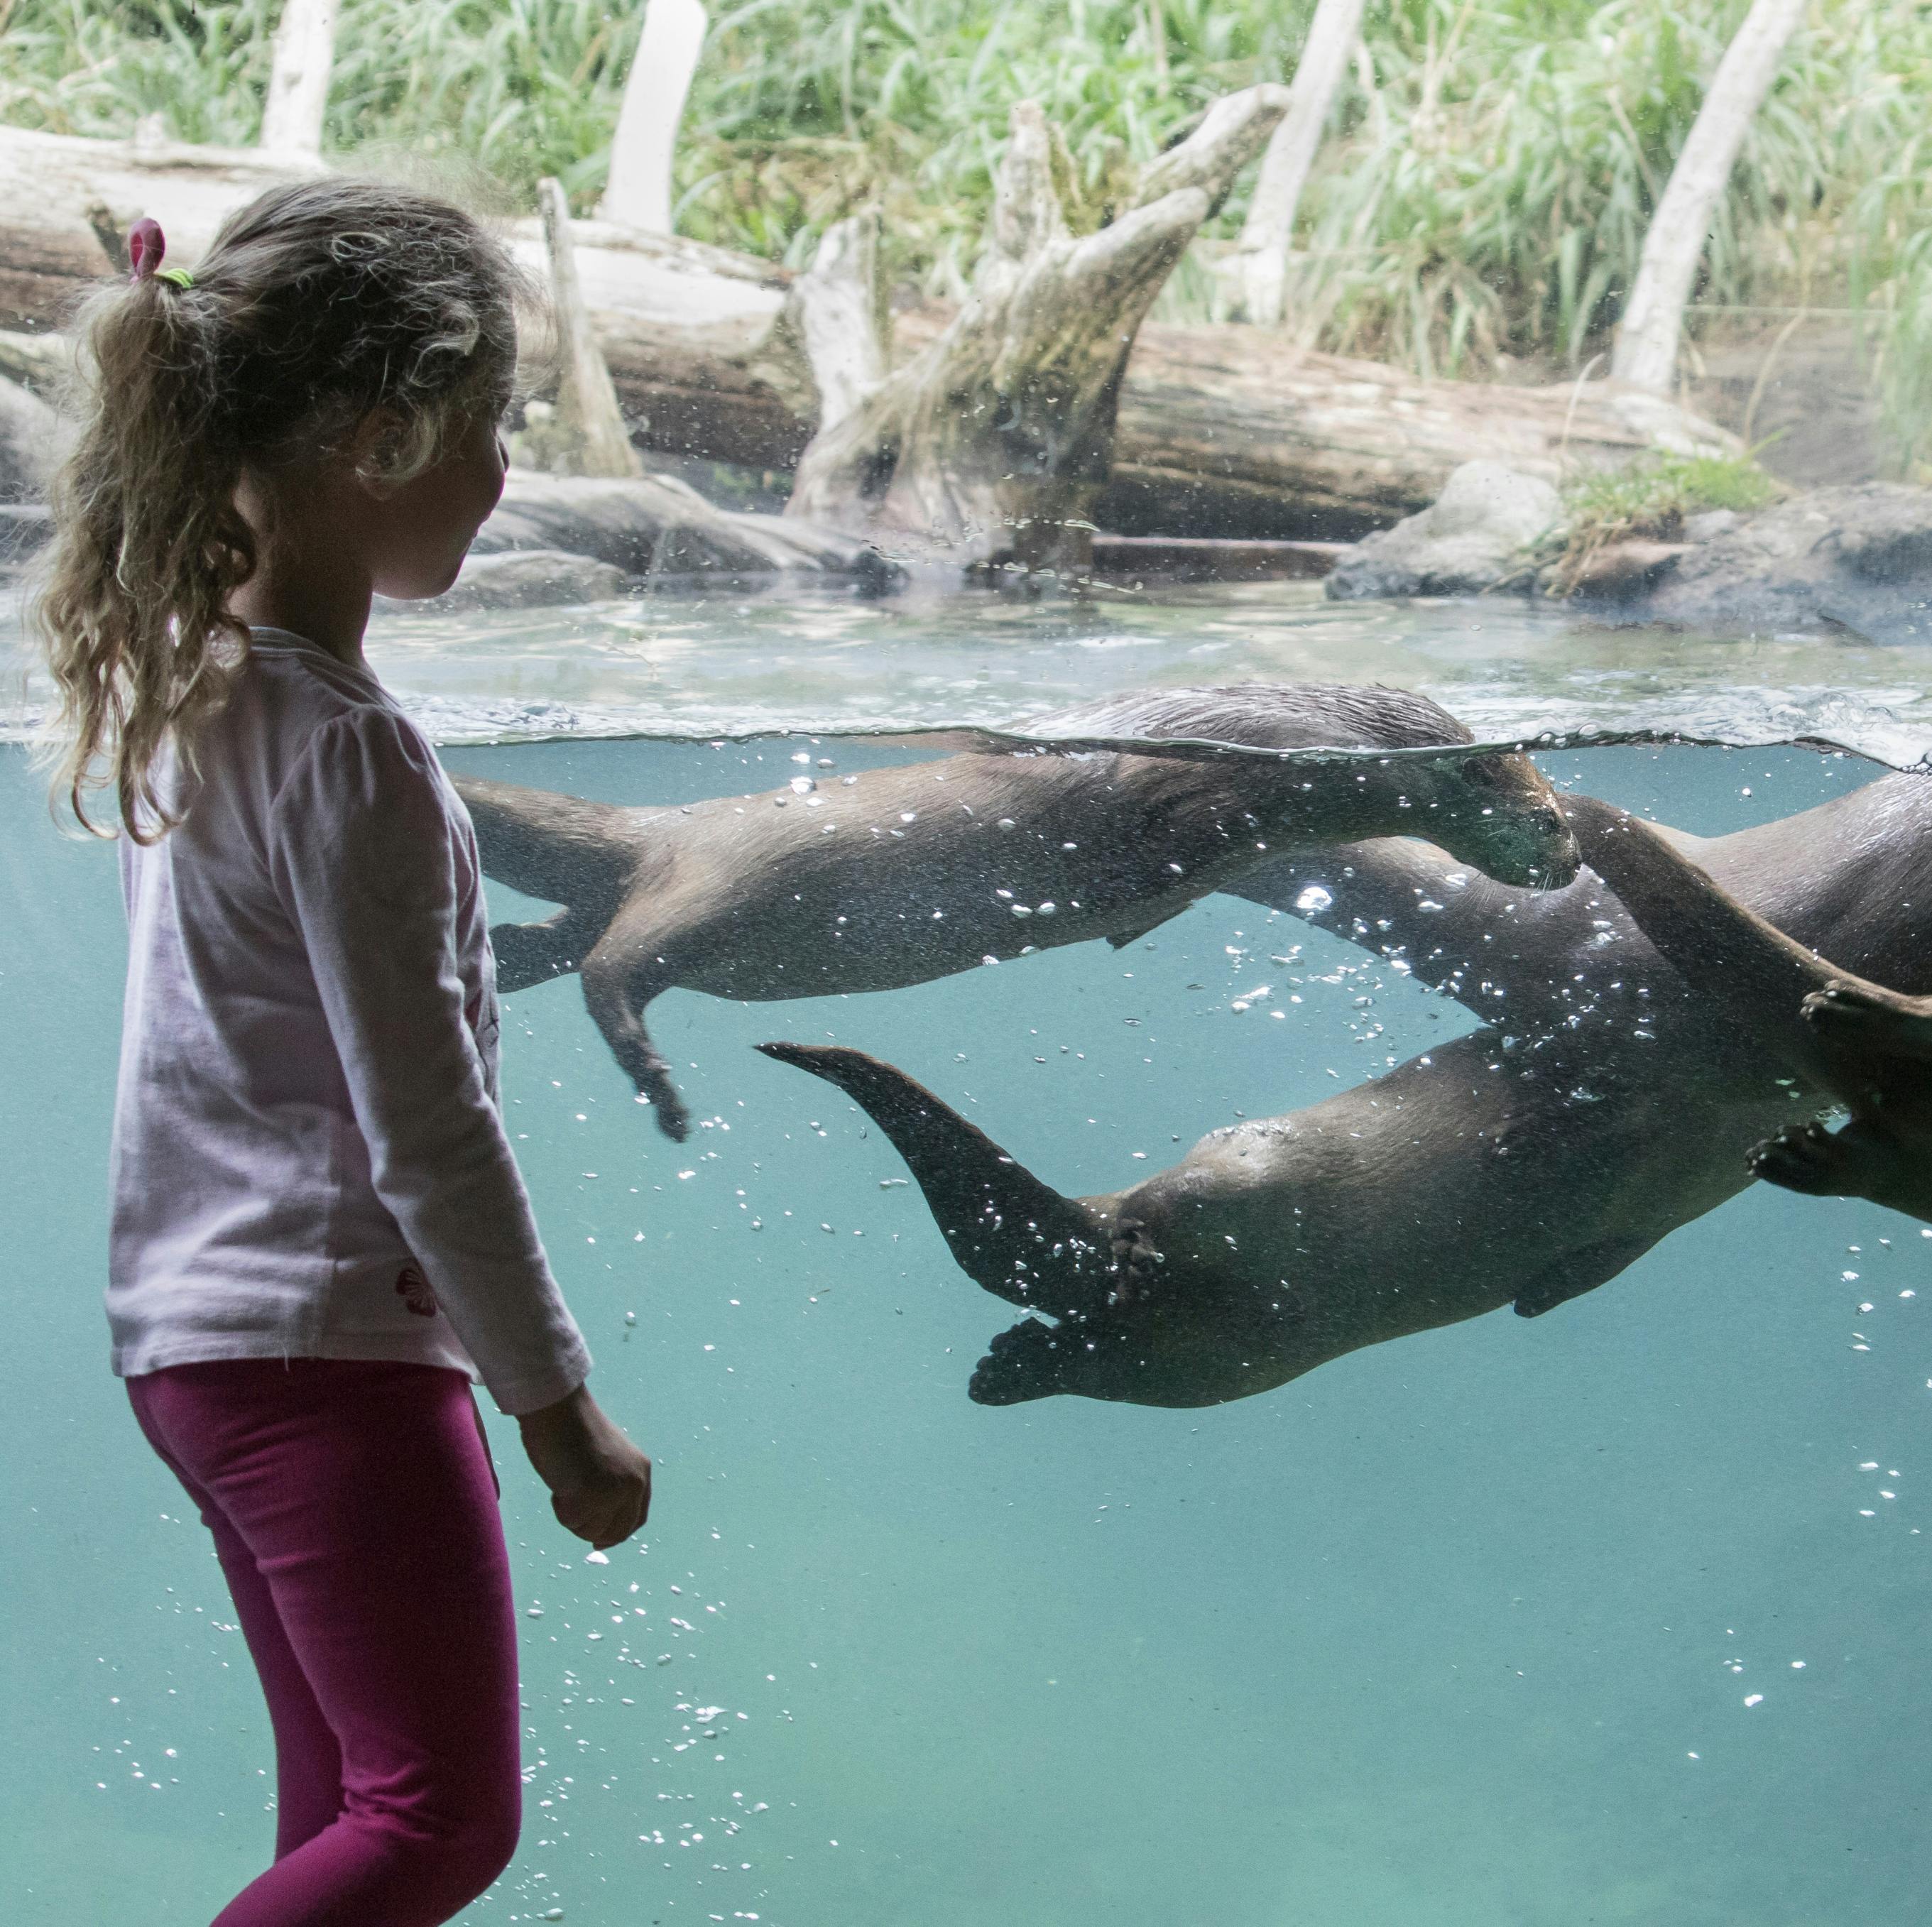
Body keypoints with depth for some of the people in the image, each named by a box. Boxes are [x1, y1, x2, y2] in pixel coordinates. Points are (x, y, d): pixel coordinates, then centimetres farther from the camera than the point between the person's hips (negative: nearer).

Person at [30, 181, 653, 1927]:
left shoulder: (177, 679, 7)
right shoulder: (347, 752, -20)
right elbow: (426, 1131, -18)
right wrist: (558, 1405, -11)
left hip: (190, 1332, 10)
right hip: (332, 1341, -10)